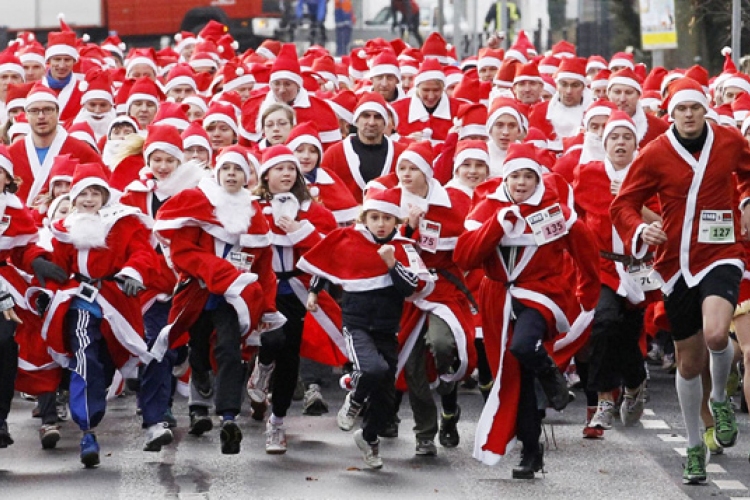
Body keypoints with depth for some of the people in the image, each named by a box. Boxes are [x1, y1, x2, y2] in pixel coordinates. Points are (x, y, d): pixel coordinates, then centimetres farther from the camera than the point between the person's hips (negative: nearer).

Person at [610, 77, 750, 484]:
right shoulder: (655, 155, -6)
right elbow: (623, 205, -1)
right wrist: (640, 230, -19)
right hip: (677, 264, 1)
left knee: (716, 334, -28)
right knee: (689, 361, 9)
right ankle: (695, 447, 28)